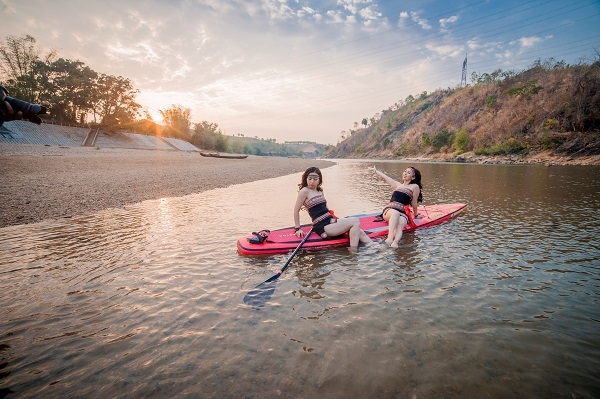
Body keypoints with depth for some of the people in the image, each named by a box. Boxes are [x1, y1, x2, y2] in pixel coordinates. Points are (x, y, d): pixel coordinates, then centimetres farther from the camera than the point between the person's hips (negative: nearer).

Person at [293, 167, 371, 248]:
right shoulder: (304, 191, -7)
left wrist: (332, 218, 4)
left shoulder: (320, 191, 16)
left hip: (330, 221, 8)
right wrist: (298, 229, -6)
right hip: (322, 226, -8)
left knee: (359, 232, -7)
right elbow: (296, 210, -5)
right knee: (355, 221, -20)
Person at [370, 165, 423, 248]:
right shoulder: (398, 185, 28)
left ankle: (395, 242, -61)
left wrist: (416, 215, 21)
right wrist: (376, 170, 50)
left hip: (402, 212, -2)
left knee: (401, 224, -35)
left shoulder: (415, 187, 14)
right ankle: (390, 237, -58)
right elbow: (385, 177, 39)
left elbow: (414, 203, 17)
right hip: (388, 210, 2)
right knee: (395, 213, -35)